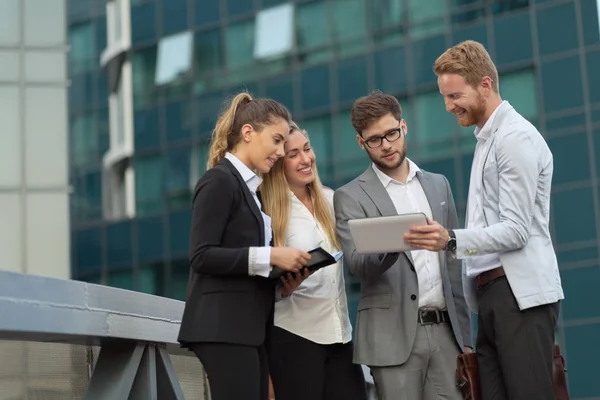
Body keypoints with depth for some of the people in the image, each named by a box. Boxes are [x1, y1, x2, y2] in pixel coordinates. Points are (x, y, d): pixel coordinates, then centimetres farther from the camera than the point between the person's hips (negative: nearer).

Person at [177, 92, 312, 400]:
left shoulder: (250, 187, 20)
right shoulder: (219, 180, -7)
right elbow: (202, 256, -16)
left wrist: (283, 271, 5)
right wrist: (269, 256, -18)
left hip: (249, 324, 9)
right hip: (224, 325, -9)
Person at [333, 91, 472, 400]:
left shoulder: (438, 185, 15)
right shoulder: (351, 197, 1)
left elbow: (452, 263, 16)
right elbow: (360, 266, -11)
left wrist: (464, 333, 13)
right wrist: (395, 242, -31)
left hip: (444, 330, 4)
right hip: (394, 336, -4)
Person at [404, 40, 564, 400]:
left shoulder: (516, 137, -8)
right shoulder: (486, 138, 20)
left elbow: (516, 231, -15)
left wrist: (452, 240, -28)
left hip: (521, 295, -9)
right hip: (492, 294, 9)